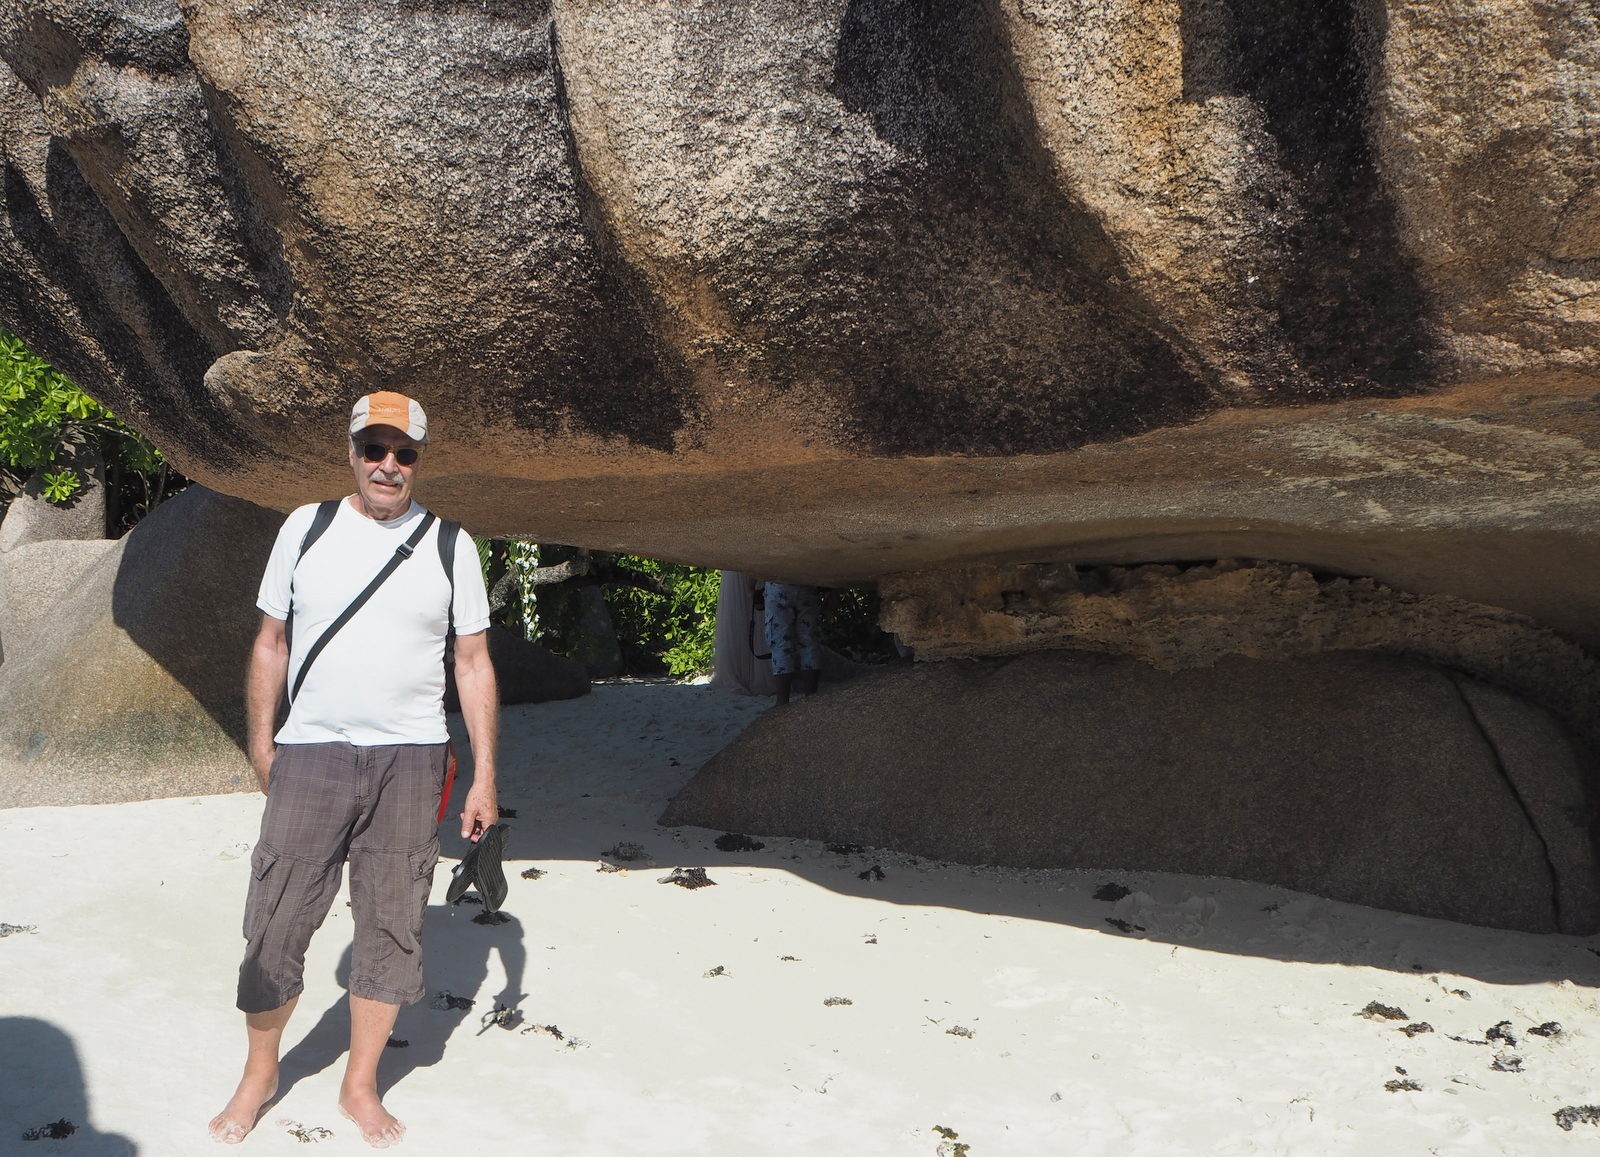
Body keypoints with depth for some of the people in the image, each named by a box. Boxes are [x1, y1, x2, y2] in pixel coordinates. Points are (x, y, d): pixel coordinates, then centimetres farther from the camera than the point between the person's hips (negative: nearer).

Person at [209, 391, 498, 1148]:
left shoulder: (449, 545, 4)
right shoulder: (305, 528, 6)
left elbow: (473, 665, 4)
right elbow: (271, 643, 10)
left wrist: (485, 776, 0)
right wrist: (260, 746, 5)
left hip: (410, 760, 0)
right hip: (310, 756, 0)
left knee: (391, 926, 6)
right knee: (276, 923, 2)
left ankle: (360, 1087, 22)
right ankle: (258, 1075, 23)